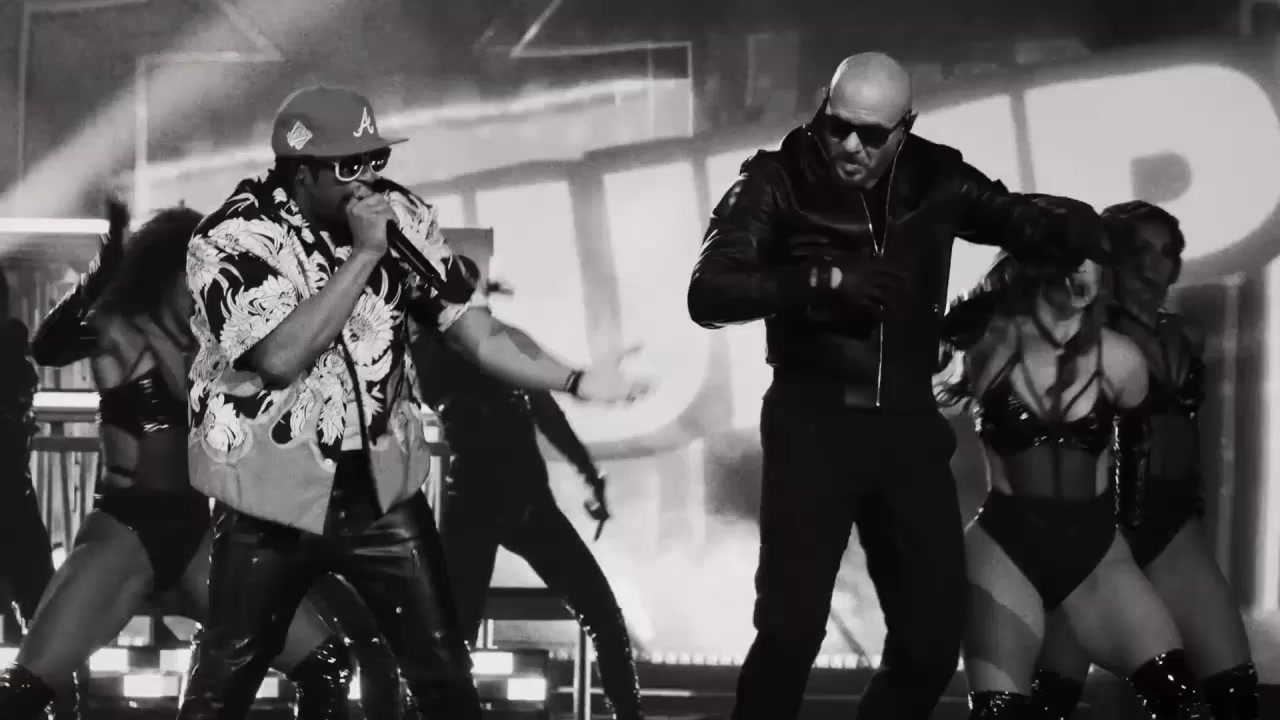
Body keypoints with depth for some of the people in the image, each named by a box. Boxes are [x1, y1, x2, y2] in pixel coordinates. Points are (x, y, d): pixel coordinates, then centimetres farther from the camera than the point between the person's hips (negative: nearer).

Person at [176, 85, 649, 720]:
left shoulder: (400, 219, -2)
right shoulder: (232, 238, -15)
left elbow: (479, 331, -2)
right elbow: (280, 356, -29)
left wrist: (577, 381, -16)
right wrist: (364, 254, -27)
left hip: (383, 489, 3)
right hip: (272, 498, -3)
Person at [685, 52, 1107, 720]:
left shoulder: (936, 180, 2)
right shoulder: (778, 182, -7)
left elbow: (1032, 224, 13)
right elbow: (709, 294, -16)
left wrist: (1106, 235, -9)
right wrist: (821, 279, -27)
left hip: (908, 425, 4)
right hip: (815, 424, -4)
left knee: (934, 635, 6)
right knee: (791, 626, -14)